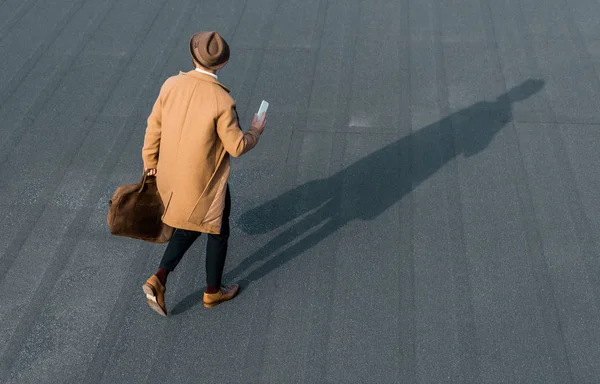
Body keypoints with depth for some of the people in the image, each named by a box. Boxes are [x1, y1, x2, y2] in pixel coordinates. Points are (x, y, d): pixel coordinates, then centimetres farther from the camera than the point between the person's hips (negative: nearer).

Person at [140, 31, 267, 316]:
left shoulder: (171, 85, -10)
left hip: (172, 175, 6)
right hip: (206, 181, -6)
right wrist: (255, 132, 3)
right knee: (218, 231, 19)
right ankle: (213, 292, 36)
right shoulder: (222, 101, -26)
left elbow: (154, 126, -1)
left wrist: (150, 162, 13)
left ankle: (158, 280, 15)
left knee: (190, 226, 27)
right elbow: (236, 146, -18)